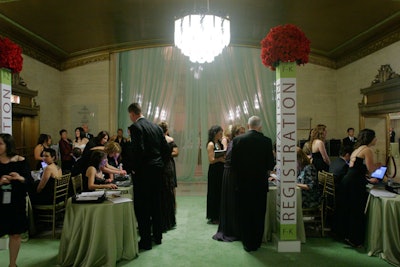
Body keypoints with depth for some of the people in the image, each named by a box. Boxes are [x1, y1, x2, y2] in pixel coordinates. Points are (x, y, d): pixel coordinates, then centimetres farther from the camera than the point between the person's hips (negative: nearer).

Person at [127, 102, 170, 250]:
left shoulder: (135, 127, -12)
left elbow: (138, 150, -23)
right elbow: (167, 149, 8)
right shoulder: (156, 127, 10)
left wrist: (134, 168, -9)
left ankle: (146, 241, 9)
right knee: (156, 204, 18)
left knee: (142, 207, 2)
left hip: (143, 172, -7)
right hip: (157, 170, 8)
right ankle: (157, 236, 30)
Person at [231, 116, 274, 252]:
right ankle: (256, 243, 24)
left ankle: (247, 244, 18)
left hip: (243, 183, 0)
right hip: (260, 183, 0)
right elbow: (270, 165, -4)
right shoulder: (266, 141, -8)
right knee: (259, 214, 14)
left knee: (244, 214, 11)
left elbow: (233, 162, -5)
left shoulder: (237, 140, -8)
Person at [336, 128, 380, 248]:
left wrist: (368, 180, 29)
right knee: (357, 211, 2)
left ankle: (344, 234, 28)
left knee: (346, 210, 16)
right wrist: (378, 165, 7)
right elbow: (370, 169, -13)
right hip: (355, 184, -9)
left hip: (346, 181, 9)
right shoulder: (368, 150, -6)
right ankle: (354, 240, 12)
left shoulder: (357, 149, 20)